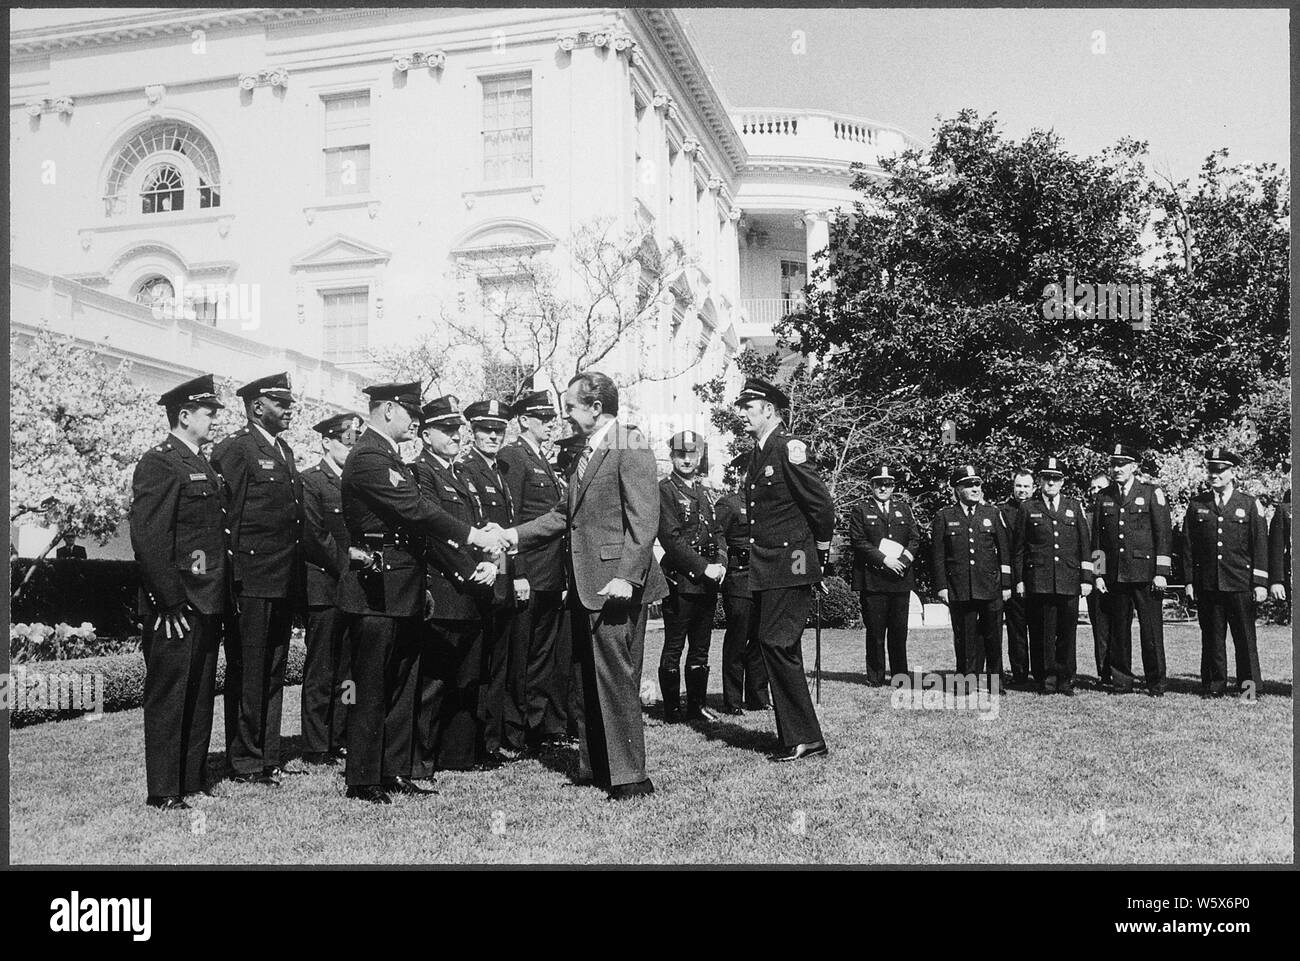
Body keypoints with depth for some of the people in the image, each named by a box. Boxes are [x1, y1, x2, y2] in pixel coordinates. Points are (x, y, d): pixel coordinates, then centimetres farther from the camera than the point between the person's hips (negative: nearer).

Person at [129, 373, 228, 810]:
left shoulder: (205, 466, 17)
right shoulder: (159, 463, -10)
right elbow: (148, 537, -17)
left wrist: (221, 594, 16)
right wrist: (170, 602, -19)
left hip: (207, 603, 9)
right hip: (176, 605, -9)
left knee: (200, 697, 14)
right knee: (168, 696, 0)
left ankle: (193, 780, 24)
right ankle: (163, 792, 8)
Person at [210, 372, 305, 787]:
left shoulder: (284, 450, 18)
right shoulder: (234, 449, -8)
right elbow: (226, 517, -13)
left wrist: (299, 582, 15)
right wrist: (230, 581, -17)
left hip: (284, 582, 8)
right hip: (251, 580, -8)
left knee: (273, 674, 13)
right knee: (247, 675, 0)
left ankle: (268, 758, 21)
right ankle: (244, 762, 9)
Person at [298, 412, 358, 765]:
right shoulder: (310, 481, -5)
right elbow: (318, 538, -12)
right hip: (325, 589, -6)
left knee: (347, 672, 9)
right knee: (321, 674, 0)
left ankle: (341, 742, 17)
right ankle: (316, 747, 8)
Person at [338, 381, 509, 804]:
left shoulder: (391, 458, 17)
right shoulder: (367, 458, -15)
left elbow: (418, 514, 14)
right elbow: (415, 510, -22)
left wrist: (475, 535, 4)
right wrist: (474, 536, -20)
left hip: (402, 593, 10)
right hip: (377, 591, -10)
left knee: (403, 687, 14)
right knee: (371, 689, 0)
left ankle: (397, 773, 23)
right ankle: (363, 781, 9)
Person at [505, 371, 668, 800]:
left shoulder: (630, 446, -11)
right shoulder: (585, 451, 17)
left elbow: (644, 519, -18)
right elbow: (565, 514, 22)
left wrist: (627, 577, -24)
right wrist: (516, 535, 13)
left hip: (614, 583, -9)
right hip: (585, 584, 9)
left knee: (616, 680, -5)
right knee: (590, 681, 15)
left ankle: (629, 777, 5)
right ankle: (594, 768, 25)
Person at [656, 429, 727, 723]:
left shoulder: (702, 492, 17)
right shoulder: (664, 490, -6)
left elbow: (716, 533, 18)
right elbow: (671, 538, -14)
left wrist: (720, 563, -1)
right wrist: (703, 567, -16)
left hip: (708, 583, 7)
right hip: (680, 581, -7)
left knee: (700, 649, 12)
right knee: (673, 649, 0)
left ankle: (697, 706, 20)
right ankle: (672, 710, 7)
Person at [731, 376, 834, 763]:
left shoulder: (789, 448, -11)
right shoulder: (758, 454, 16)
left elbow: (822, 504, -12)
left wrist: (819, 553, -4)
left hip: (792, 566, -9)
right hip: (765, 570, 9)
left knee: (777, 643, -11)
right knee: (780, 649, 11)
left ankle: (803, 738, -2)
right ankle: (796, 738, 19)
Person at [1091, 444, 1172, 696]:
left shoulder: (1152, 493, 1)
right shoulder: (1103, 497, 11)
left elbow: (1163, 534, -2)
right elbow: (1097, 538, 13)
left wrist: (1161, 572, -8)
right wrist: (1097, 574, 7)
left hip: (1145, 573, -3)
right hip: (1114, 576, 3)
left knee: (1151, 629, -2)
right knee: (1117, 631, 6)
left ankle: (1156, 684, 7)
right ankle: (1120, 681, 15)